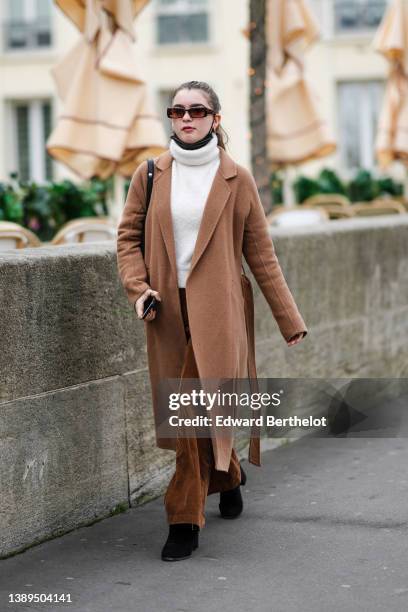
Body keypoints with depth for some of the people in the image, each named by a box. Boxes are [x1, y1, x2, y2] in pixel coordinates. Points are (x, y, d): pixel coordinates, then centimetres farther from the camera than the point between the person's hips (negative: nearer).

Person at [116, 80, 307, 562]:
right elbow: (128, 236, 11)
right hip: (168, 311, 3)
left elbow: (260, 253, 5)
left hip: (215, 310, -3)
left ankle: (184, 520, 0)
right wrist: (137, 287, -7)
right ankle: (228, 476, 36)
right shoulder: (150, 174, 6)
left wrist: (289, 319, 7)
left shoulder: (236, 180, 1)